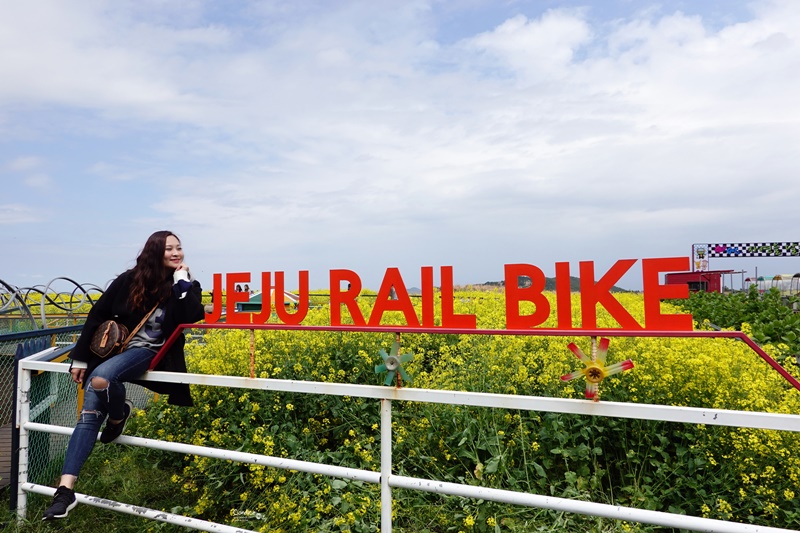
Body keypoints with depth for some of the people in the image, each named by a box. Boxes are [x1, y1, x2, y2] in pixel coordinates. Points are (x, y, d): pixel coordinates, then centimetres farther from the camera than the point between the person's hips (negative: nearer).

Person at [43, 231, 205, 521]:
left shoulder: (185, 285, -1)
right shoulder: (129, 280, 2)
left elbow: (193, 318, -18)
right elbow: (97, 315, 7)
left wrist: (182, 281, -17)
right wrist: (80, 358, 5)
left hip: (149, 352, -3)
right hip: (114, 348, 3)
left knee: (101, 379, -31)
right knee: (89, 413, -12)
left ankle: (119, 415, 0)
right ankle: (65, 489, -9)